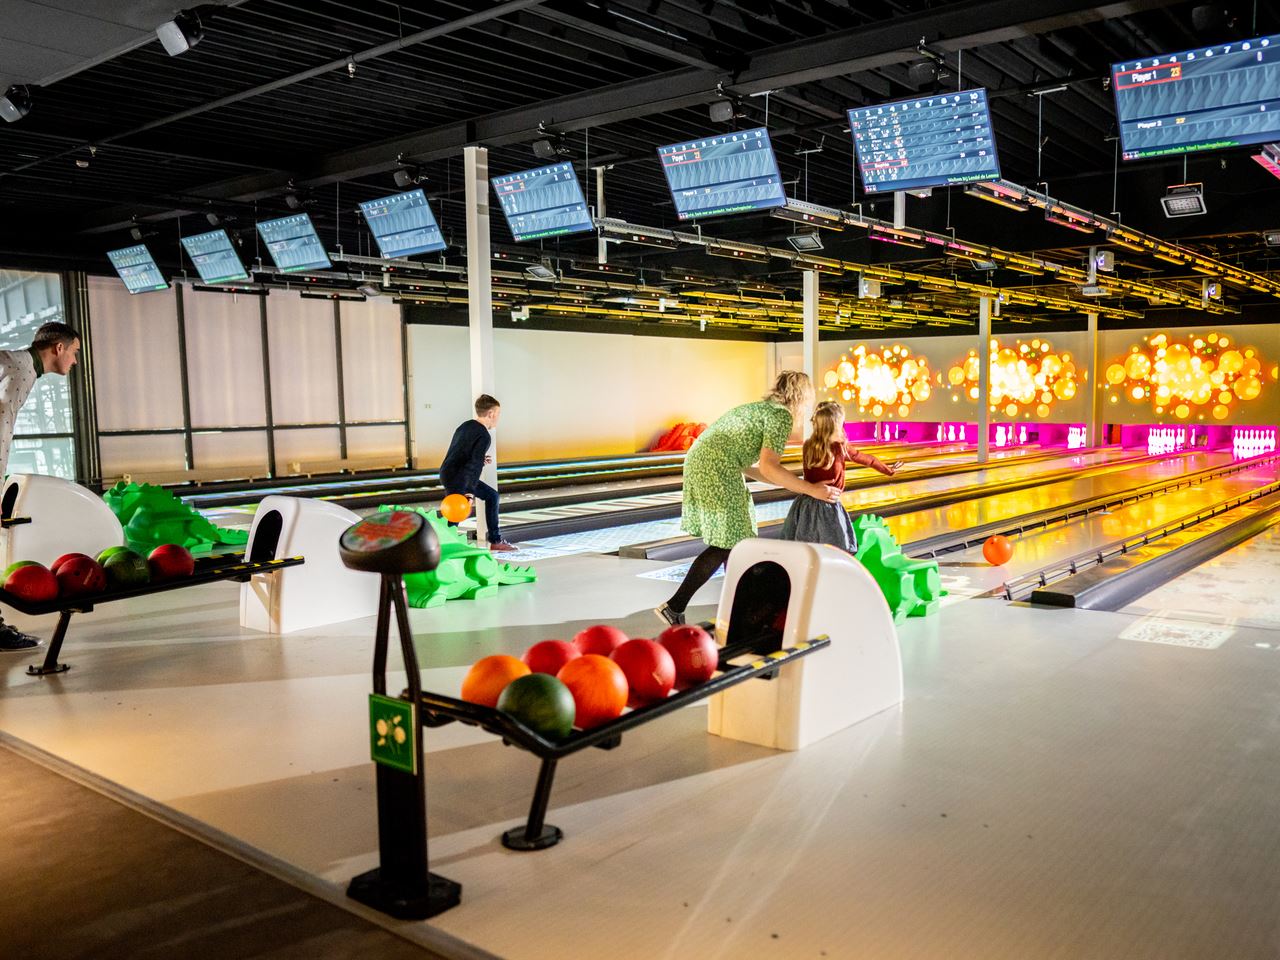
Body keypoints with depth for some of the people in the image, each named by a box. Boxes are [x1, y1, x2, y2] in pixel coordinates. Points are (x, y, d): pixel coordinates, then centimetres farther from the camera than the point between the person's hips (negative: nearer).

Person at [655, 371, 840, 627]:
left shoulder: (759, 408, 24)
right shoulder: (781, 416, -3)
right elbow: (768, 467, -14)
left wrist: (791, 484, 26)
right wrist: (811, 490, -9)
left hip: (698, 460, 9)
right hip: (717, 469, -9)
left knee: (736, 537, 18)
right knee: (727, 543, -2)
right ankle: (674, 606, -6)